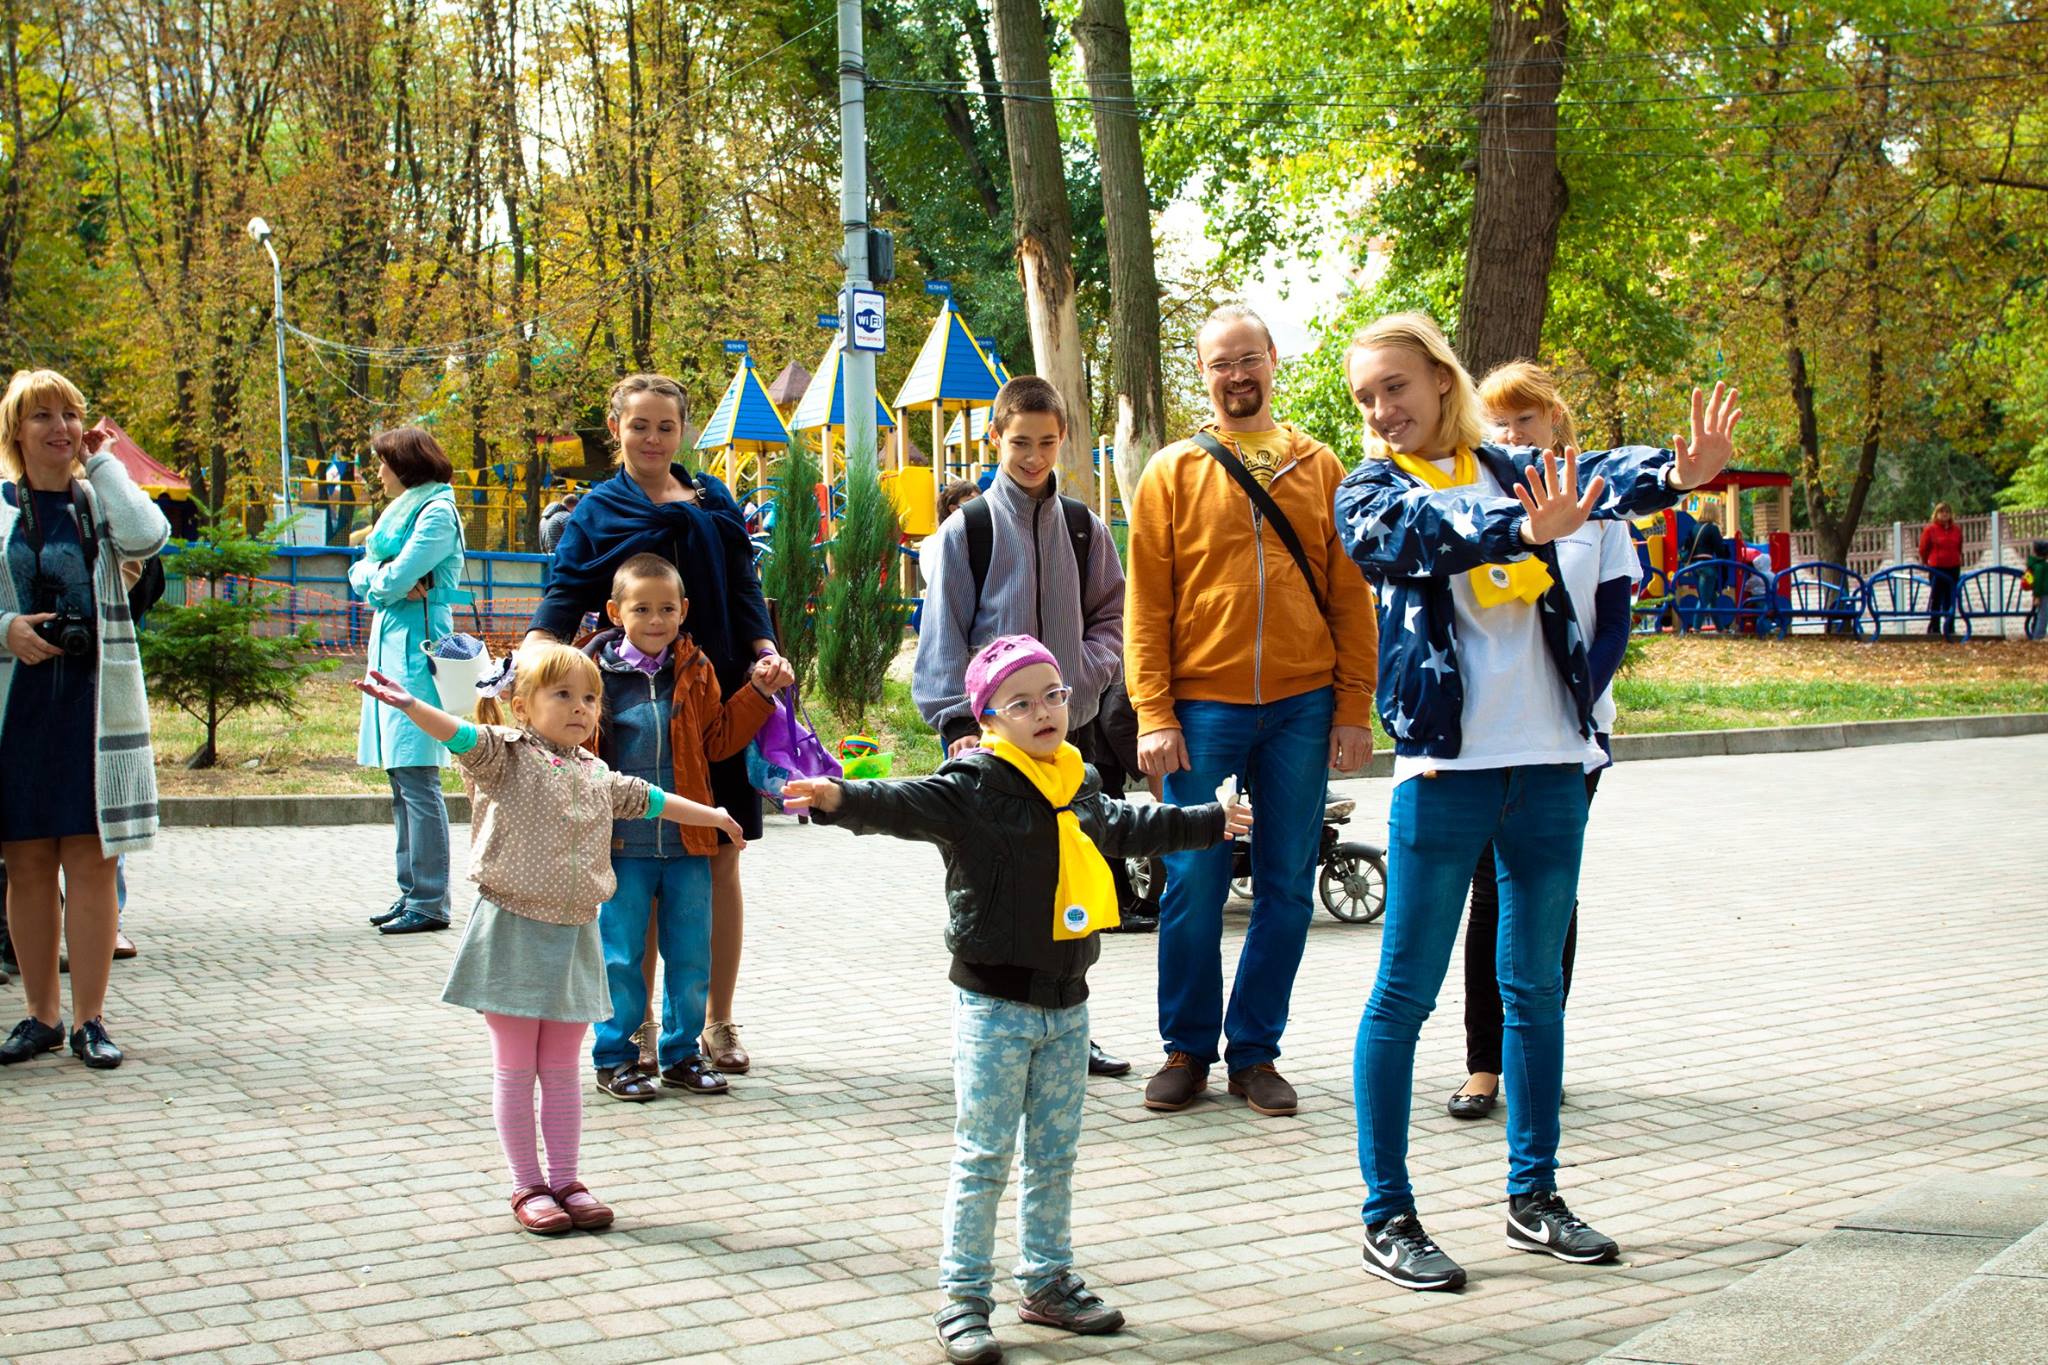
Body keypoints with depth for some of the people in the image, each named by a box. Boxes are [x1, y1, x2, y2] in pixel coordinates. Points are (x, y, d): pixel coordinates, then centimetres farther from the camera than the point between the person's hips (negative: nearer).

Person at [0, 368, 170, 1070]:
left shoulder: (102, 501, 8)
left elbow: (147, 537, -15)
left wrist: (102, 463, -5)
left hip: (93, 705, 0)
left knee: (92, 861, -2)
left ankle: (88, 1019, 5)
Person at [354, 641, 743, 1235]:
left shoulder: (596, 774, 13)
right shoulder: (506, 756, -6)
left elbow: (645, 800, 29)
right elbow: (462, 736, -24)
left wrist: (709, 816, 39)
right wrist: (409, 705, -43)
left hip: (573, 936, 5)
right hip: (514, 932, -5)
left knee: (561, 1070, 12)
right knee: (515, 1070, 3)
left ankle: (565, 1180, 19)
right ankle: (527, 1187, 11)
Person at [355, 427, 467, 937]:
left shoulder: (437, 512, -8)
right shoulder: (401, 511, 21)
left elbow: (392, 580, -15)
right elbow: (361, 574, 15)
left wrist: (382, 579, 6)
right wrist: (392, 581, -4)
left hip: (416, 652, -10)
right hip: (389, 648, 10)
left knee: (418, 780, -10)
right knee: (402, 783, 10)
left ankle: (430, 904, -8)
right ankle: (412, 894, 15)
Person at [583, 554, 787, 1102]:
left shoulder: (696, 671, 6)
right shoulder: (596, 672, -3)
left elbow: (718, 740, 12)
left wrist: (759, 693, 6)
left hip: (687, 843, 3)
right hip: (622, 845, -3)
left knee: (691, 956, 9)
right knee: (621, 956, 4)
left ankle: (682, 1052, 23)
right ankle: (614, 1056, 18)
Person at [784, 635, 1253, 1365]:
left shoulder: (1078, 786, 10)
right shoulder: (975, 786, -12)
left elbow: (1126, 826, 30)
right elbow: (909, 804, -29)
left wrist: (1209, 822, 44)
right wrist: (842, 797, -50)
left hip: (1066, 1002, 7)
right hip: (995, 1003, -7)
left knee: (1055, 1154, 16)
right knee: (983, 1156, -1)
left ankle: (1047, 1281, 29)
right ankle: (963, 1297, 8)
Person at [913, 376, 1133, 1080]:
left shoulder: (1083, 527, 9)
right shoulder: (966, 530, 0)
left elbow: (1112, 617, 13)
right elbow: (943, 634, -2)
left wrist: (1085, 668, -7)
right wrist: (957, 722, -11)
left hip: (1070, 727, 3)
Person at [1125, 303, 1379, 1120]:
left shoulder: (1319, 469, 9)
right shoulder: (1172, 473, 4)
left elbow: (1351, 597, 8)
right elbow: (1146, 605, 1)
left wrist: (1354, 708, 1)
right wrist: (1153, 713, -7)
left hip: (1302, 708, 2)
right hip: (1203, 707, -2)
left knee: (1286, 890, 5)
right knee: (1194, 886, 1)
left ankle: (1255, 1052, 17)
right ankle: (1188, 1051, 15)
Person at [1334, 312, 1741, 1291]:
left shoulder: (1510, 470, 10)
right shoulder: (1371, 492, 2)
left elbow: (1593, 475, -10)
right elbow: (1424, 538, -21)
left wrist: (1675, 471, -33)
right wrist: (1525, 529, -40)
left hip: (1549, 761, 4)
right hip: (1446, 766, -4)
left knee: (1536, 985, 12)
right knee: (1406, 992, -1)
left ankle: (1533, 1199, 24)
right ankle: (1387, 1216, 8)